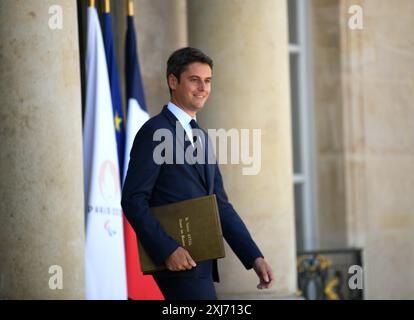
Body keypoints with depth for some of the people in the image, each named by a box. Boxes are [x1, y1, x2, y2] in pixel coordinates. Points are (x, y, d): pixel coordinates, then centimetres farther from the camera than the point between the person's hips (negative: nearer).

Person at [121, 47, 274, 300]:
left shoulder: (202, 139, 19)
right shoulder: (154, 132, -7)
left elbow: (220, 206, 17)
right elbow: (133, 200, -14)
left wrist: (255, 257, 8)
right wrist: (167, 249, -22)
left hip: (200, 264, 9)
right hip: (179, 261, -8)